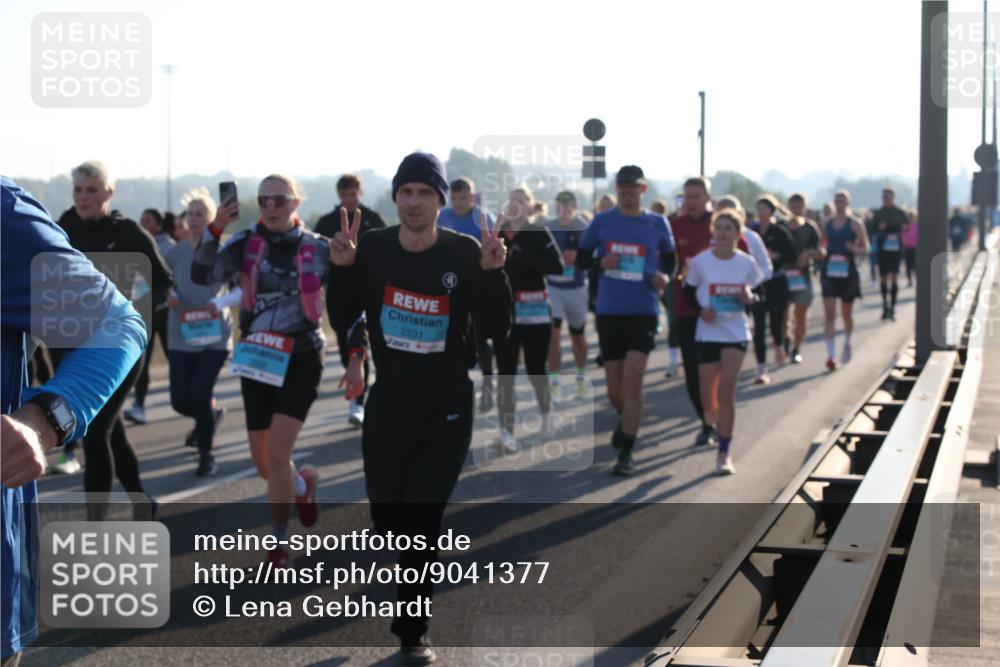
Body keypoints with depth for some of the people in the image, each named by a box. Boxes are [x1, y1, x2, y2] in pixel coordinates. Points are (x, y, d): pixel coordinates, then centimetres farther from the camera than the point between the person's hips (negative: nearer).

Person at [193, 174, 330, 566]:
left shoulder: (318, 249, -4)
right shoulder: (246, 243, -3)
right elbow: (203, 277, -17)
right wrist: (214, 229, -30)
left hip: (301, 359, -3)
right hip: (257, 360, 3)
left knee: (277, 454, -14)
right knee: (264, 465, 8)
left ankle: (279, 544, 4)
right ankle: (303, 482, 43)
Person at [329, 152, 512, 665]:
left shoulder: (464, 253, -10)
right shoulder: (373, 248, -4)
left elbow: (497, 331, -12)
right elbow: (344, 319, 1)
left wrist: (492, 272, -26)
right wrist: (343, 269, -15)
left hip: (447, 410, -3)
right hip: (388, 402, 3)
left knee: (421, 522, -7)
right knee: (386, 518, 12)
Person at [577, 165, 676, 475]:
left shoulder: (657, 224, 3)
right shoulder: (602, 221, 3)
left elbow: (669, 259, 15)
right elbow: (581, 258, 8)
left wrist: (665, 277, -7)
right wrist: (601, 262, -13)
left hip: (643, 312, -1)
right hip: (608, 311, 2)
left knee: (632, 378, -15)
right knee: (614, 390, 7)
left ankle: (626, 452, -8)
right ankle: (626, 421, 41)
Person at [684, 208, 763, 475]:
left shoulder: (747, 263, -4)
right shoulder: (700, 261, -6)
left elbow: (759, 295, 8)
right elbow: (689, 292, 6)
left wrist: (749, 299, -15)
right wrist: (700, 309, -13)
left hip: (736, 333, -1)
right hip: (708, 333, 1)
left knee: (726, 393, -13)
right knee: (708, 401, 5)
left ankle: (724, 453, -4)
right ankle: (716, 423, 42)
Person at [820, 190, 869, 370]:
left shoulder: (855, 223, -2)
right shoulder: (827, 224, 8)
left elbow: (865, 248, -1)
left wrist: (854, 249, -20)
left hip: (847, 272, -2)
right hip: (829, 272, 2)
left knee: (846, 314, 12)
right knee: (829, 315, -9)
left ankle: (847, 343, 40)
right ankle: (831, 355, -12)